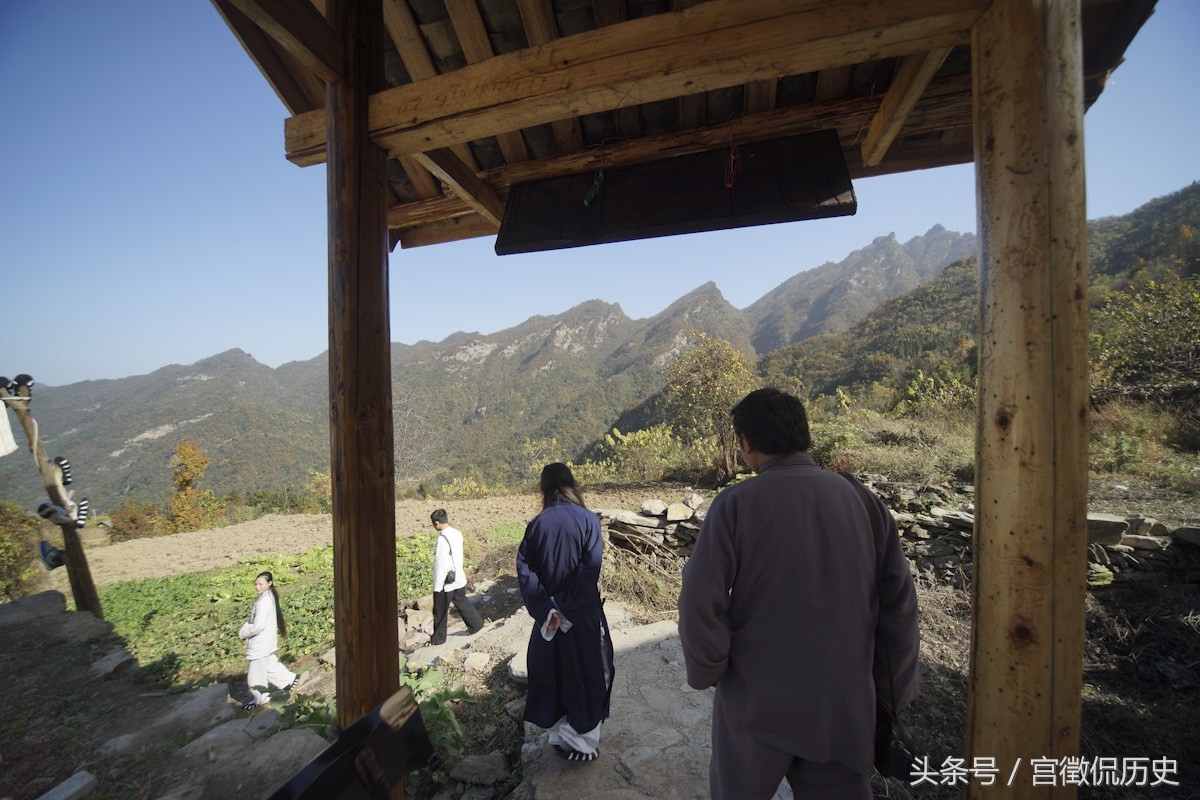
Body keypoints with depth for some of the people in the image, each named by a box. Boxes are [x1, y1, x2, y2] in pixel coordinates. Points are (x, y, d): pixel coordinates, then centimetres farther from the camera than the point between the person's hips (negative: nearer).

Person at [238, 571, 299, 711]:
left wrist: (242, 634, -11)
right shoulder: (268, 597, 2)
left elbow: (258, 626, -27)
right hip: (265, 642, 9)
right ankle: (290, 679, 35)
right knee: (269, 665, 23)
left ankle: (260, 698, 28)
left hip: (260, 643, -9)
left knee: (255, 672, 10)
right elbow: (252, 619, 11)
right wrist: (243, 631, -2)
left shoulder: (264, 602, -27)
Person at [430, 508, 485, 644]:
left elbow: (441, 566, -22)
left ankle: (438, 638, 29)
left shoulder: (442, 539, -26)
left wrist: (437, 587, -15)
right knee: (462, 602, 24)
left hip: (447, 582, -7)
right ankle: (476, 624, 34)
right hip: (459, 578, 7)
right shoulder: (457, 533, -2)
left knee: (440, 611, 13)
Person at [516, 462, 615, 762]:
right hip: (583, 614, -3)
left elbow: (525, 568, -10)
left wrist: (545, 610, -11)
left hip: (550, 613, 3)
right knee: (585, 673, 15)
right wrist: (569, 610, -14)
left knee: (553, 672, 20)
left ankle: (559, 737, 35)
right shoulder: (587, 519, -13)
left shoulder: (537, 524, -5)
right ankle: (582, 741, 27)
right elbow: (590, 568, -20)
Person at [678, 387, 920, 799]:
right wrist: (894, 688, 11)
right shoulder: (862, 499, -7)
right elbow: (898, 603, -1)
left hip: (757, 702, -2)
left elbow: (701, 603, -19)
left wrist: (706, 672, -1)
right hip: (845, 702, 3)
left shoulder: (736, 503, -19)